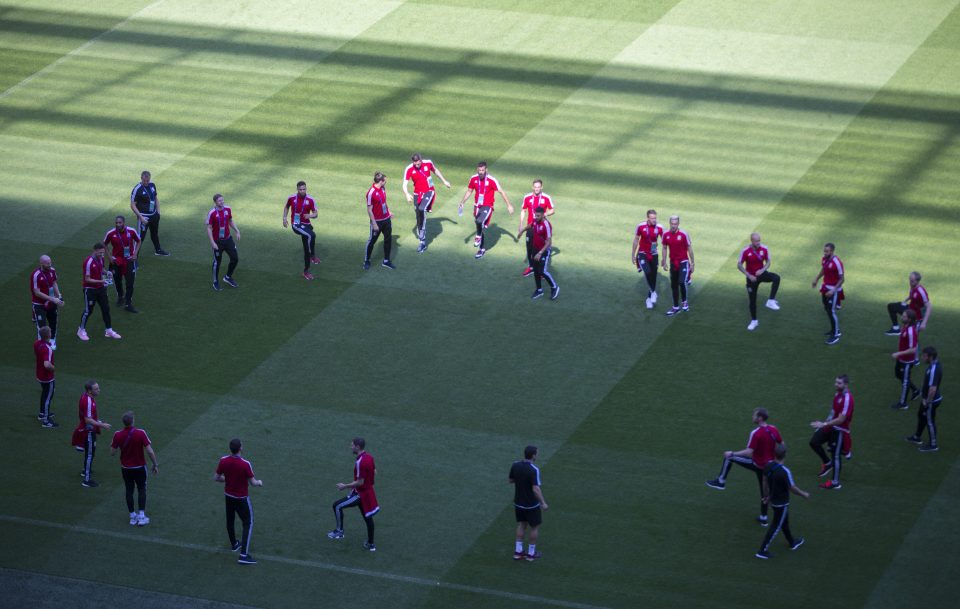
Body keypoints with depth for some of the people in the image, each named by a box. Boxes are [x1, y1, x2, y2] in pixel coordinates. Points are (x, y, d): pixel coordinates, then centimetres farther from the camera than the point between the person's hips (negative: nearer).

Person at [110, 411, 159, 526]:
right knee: (142, 490, 14)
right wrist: (155, 465, -7)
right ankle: (141, 516, 10)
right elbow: (150, 451, -19)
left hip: (125, 468, 2)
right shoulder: (140, 433, -20)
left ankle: (132, 517, 19)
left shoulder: (118, 435, -14)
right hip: (139, 467, -2)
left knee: (129, 491, 15)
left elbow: (112, 453, -6)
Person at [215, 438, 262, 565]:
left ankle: (234, 544, 45)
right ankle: (243, 555, -2)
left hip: (228, 496, 5)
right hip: (242, 498, -5)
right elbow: (253, 482, -18)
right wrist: (259, 482, 5)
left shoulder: (223, 461, -13)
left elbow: (216, 477, -2)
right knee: (248, 524, 5)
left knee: (230, 520, 24)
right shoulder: (245, 464, -26)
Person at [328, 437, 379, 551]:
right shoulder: (369, 457, 2)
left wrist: (345, 486, -14)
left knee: (337, 506, -1)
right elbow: (374, 473, 14)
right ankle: (370, 544, 26)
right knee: (367, 517, 18)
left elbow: (360, 482, -25)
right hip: (369, 491, 9)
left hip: (360, 494, -9)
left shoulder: (360, 462, -26)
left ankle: (339, 531, 10)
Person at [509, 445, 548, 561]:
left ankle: (518, 551, 22)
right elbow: (536, 489, -30)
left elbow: (510, 480, 7)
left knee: (522, 525, 22)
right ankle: (531, 553, 22)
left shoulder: (515, 465, -8)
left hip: (518, 503, 6)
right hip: (531, 504, -6)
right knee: (535, 527, 13)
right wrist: (543, 503, -22)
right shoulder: (534, 470, -26)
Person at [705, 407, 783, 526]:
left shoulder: (756, 433, -25)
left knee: (729, 457, 4)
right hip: (768, 465, 6)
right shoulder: (774, 430, -4)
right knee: (764, 491, 21)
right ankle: (763, 518, 28)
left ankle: (721, 481, 13)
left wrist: (732, 453, -19)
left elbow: (749, 452, -27)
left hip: (757, 464, -6)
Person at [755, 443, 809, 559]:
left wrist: (767, 495, 20)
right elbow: (792, 488, -21)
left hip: (773, 500, 8)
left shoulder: (768, 466, -11)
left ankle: (792, 542, 47)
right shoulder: (785, 471, -32)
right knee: (776, 526, 6)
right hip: (782, 503, -8)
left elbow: (765, 481, 3)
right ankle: (763, 550, 10)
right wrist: (804, 494, -2)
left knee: (784, 522, 27)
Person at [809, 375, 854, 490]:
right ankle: (827, 463, 24)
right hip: (831, 426, 8)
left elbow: (841, 419, -28)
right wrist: (825, 422, 17)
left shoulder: (847, 399, -26)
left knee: (835, 455, 3)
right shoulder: (838, 394, 2)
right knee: (814, 442, 4)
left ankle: (835, 483, 17)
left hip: (840, 430, -8)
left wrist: (824, 424, -27)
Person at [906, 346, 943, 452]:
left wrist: (927, 402, -22)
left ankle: (933, 445, 23)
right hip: (927, 398, 10)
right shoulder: (933, 365, -1)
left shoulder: (934, 370, -33)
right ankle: (917, 437, 47)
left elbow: (933, 389, -34)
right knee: (921, 416, 27)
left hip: (931, 400, -10)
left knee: (930, 421, 7)